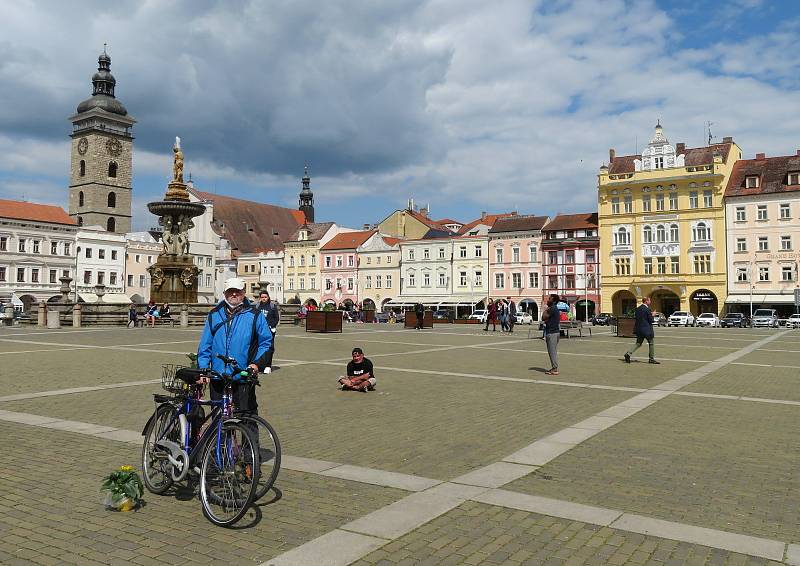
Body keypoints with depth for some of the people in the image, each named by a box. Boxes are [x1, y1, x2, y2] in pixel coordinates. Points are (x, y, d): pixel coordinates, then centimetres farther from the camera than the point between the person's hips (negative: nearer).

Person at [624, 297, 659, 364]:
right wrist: (652, 315, 6)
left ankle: (628, 354, -6)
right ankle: (652, 359, 15)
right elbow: (651, 320, -14)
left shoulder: (638, 308, 7)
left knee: (638, 343, 11)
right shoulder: (647, 309, -15)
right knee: (651, 343, 9)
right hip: (646, 329, -7)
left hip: (639, 329, 7)